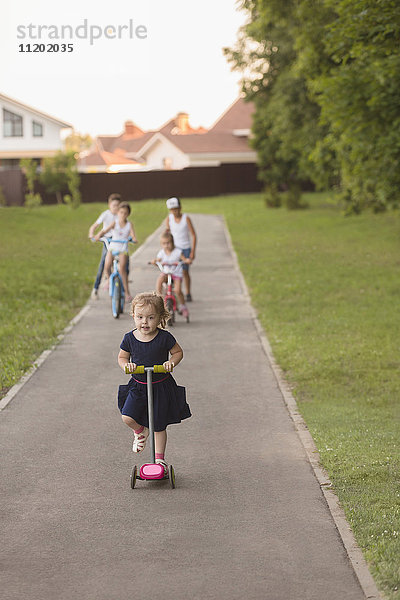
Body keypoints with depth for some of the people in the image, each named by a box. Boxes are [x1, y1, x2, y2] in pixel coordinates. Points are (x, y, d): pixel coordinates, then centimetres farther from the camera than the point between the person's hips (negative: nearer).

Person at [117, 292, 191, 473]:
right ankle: (140, 431, 20)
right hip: (138, 385, 2)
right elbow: (122, 357, 7)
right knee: (128, 417, -15)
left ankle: (160, 458, 22)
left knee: (159, 426, 4)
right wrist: (126, 365, -15)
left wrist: (171, 362, -19)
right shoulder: (130, 338, -7)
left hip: (161, 386, -2)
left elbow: (178, 352, 1)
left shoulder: (164, 338, -13)